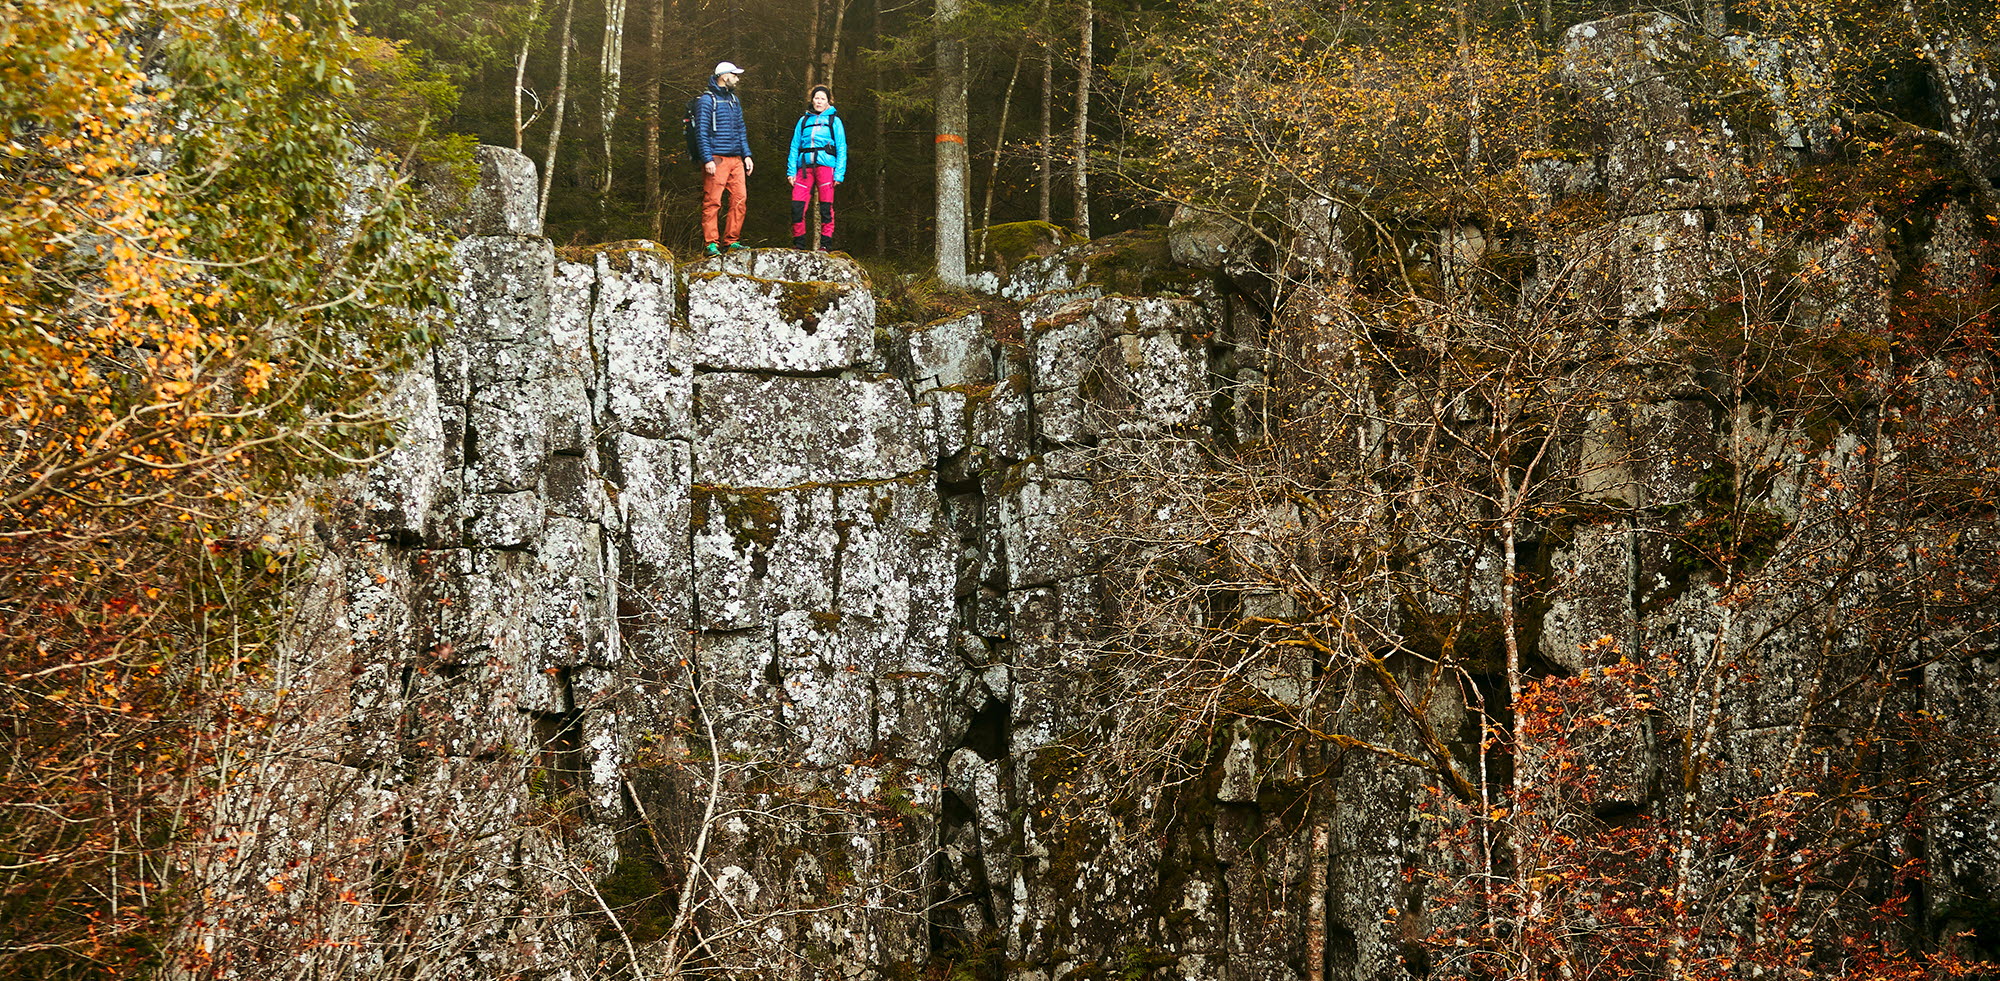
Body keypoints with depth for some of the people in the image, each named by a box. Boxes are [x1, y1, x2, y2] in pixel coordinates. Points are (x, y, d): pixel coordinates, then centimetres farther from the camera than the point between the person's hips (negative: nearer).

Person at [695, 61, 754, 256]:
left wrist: (746, 155, 15)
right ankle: (711, 243, -6)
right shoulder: (708, 101, -4)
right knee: (712, 202, -8)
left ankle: (732, 240, 9)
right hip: (717, 159, -7)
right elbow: (701, 132, -8)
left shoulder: (734, 100, 19)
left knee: (739, 200, 1)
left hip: (736, 159, 7)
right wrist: (707, 159, -16)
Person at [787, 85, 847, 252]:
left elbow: (841, 149, 7)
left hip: (825, 165, -2)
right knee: (797, 206, -6)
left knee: (826, 207, -5)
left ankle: (826, 243, 0)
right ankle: (798, 243, 3)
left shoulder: (834, 121, 11)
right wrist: (791, 171, 6)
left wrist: (839, 174, -4)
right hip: (805, 167, 2)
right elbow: (794, 147, 17)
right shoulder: (804, 120, 18)